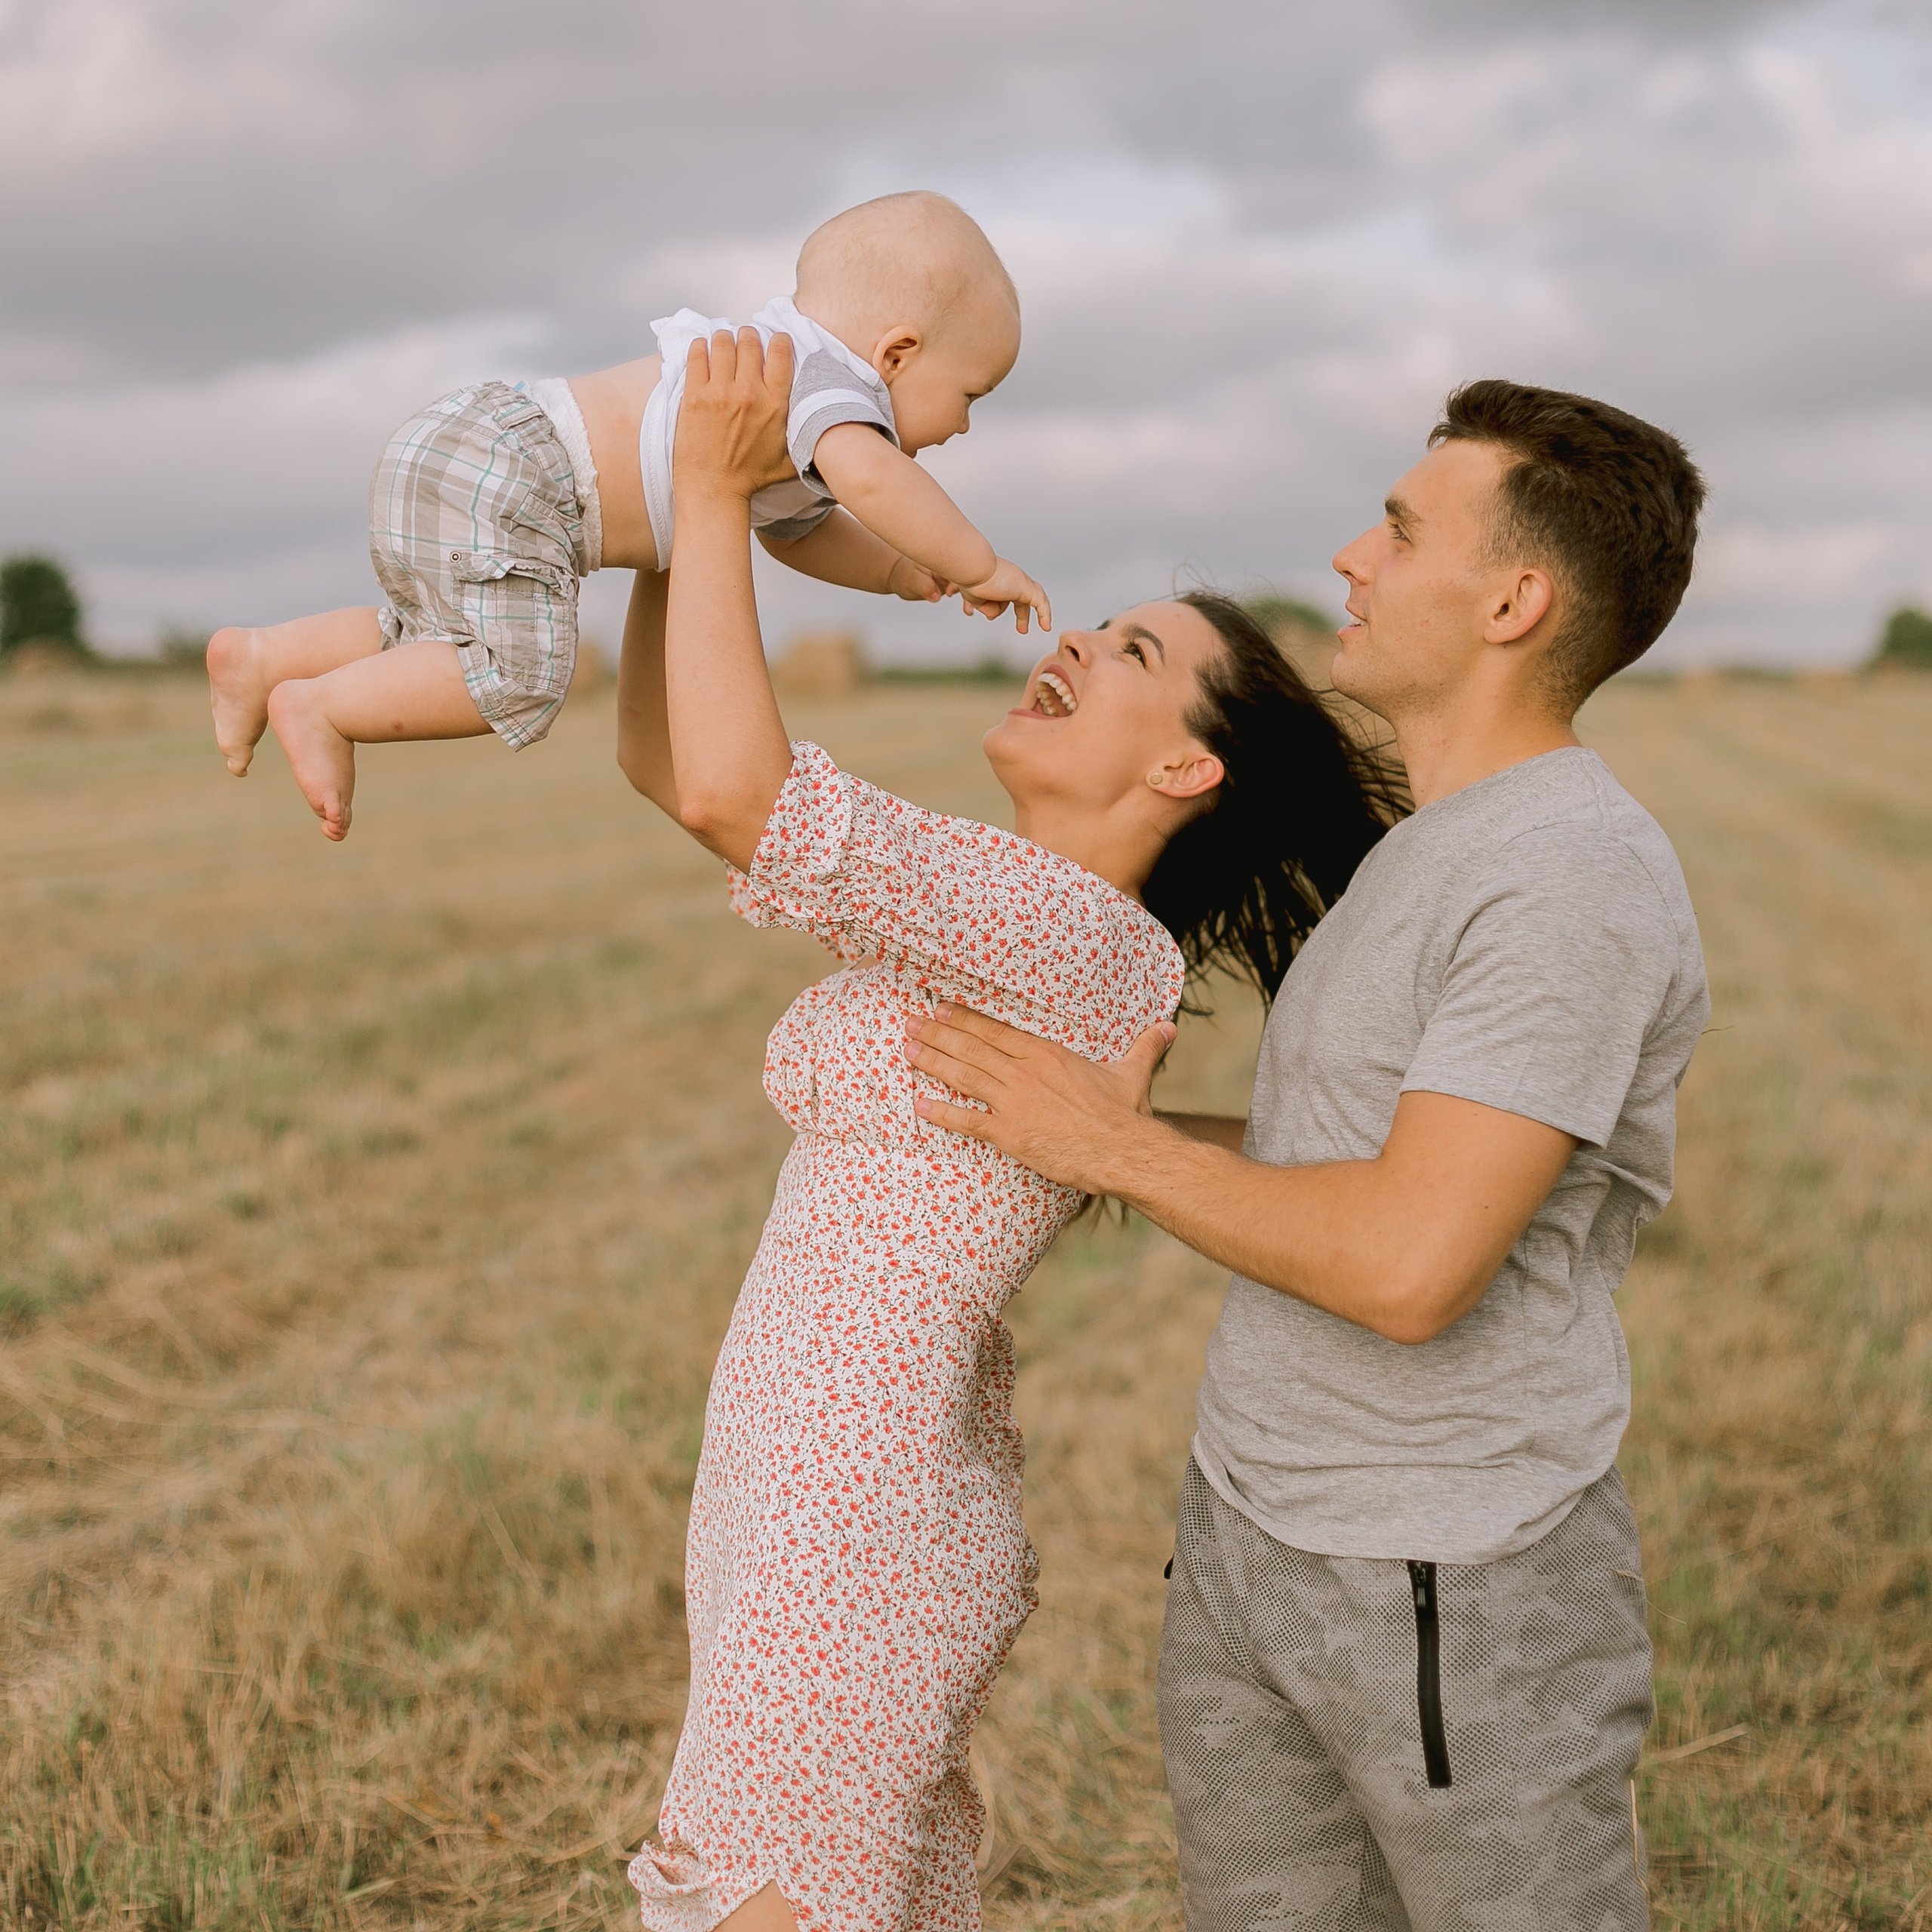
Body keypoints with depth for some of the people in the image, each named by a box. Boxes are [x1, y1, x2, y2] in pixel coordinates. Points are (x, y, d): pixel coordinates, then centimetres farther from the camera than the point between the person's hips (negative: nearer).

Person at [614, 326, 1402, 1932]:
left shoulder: (1091, 945, -18)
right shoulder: (988, 914, 10)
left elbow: (735, 790, -28)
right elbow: (665, 765, 15)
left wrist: (718, 489, -17)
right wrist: (677, 503, 7)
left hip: (846, 1537, -9)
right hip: (862, 1498, 9)